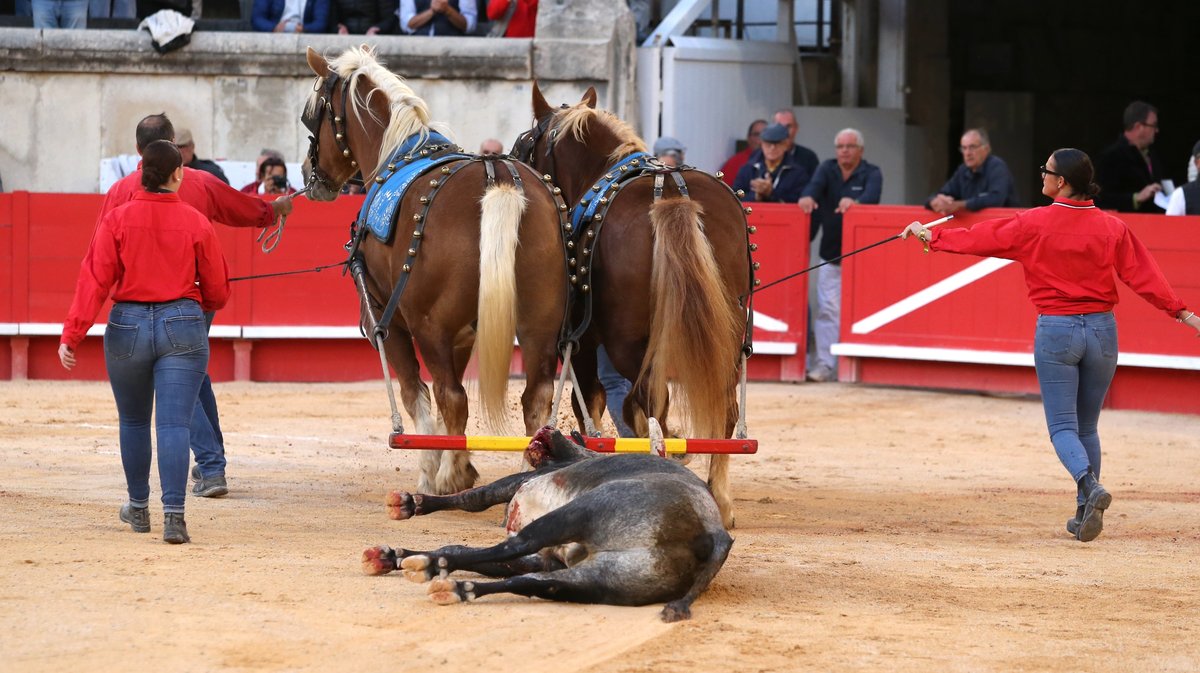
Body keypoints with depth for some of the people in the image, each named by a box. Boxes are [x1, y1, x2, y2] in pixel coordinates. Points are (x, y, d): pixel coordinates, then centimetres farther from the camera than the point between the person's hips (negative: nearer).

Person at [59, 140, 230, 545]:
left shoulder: (117, 220, -4)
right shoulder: (196, 223, -3)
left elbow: (94, 281, -8)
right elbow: (217, 291, 4)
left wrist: (71, 336, -8)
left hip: (127, 325, 1)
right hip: (184, 326, -1)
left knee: (133, 421, 18)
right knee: (174, 423, -4)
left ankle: (138, 508, 31)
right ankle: (174, 515, -16)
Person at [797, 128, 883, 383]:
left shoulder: (871, 173, 0)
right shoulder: (827, 169, 8)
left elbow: (872, 195, -21)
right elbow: (816, 185, -12)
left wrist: (854, 202, -44)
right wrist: (808, 197, -37)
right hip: (831, 257, 2)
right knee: (828, 310, -6)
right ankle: (824, 365, -7)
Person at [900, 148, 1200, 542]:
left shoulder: (1034, 224, -7)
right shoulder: (1111, 228, 0)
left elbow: (980, 239, 1)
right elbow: (1142, 273, -6)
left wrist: (931, 236, 15)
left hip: (1056, 331, -3)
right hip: (1102, 330, 3)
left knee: (1063, 428, 0)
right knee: (1086, 428, 16)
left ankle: (1089, 484, -28)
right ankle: (1085, 513, 16)